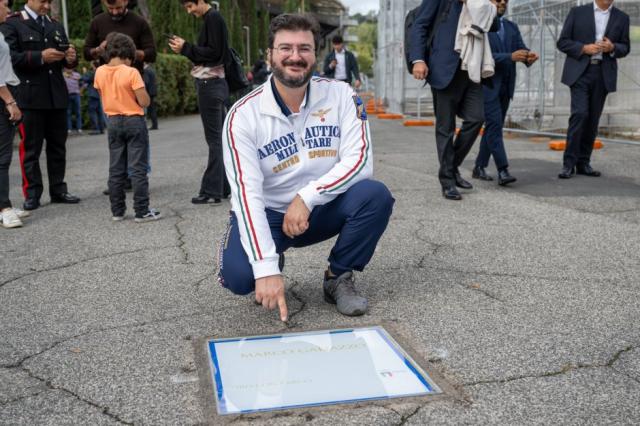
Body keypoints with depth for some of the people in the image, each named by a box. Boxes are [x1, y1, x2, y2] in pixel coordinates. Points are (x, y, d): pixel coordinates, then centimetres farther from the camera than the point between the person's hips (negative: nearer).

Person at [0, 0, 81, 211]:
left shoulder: (56, 26, 19)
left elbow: (67, 59, 19)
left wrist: (71, 58, -5)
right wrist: (40, 57, -20)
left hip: (57, 96, 6)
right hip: (30, 96, -5)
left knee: (58, 146, 8)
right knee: (31, 148, -2)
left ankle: (58, 190, 15)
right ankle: (32, 193, 4)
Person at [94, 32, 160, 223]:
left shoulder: (100, 72, 1)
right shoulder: (131, 72, -15)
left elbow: (103, 96, 12)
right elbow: (144, 102, -16)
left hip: (113, 122, 5)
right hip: (134, 121, -5)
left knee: (116, 170, 11)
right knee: (138, 169, -1)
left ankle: (117, 211, 15)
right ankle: (142, 211, 1)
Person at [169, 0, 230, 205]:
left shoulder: (212, 18, -11)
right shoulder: (213, 18, 17)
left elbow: (213, 52, -17)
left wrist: (186, 49, -12)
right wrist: (186, 48, 7)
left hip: (210, 84, -9)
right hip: (213, 83, 9)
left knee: (214, 138, -7)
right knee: (219, 138, 10)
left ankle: (212, 191, -4)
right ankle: (222, 187, 15)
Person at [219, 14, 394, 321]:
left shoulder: (340, 95, -9)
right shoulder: (243, 115, -16)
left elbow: (360, 161, -16)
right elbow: (247, 193, -24)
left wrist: (307, 197, -28)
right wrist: (266, 269, -33)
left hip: (322, 208, 2)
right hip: (267, 213, -2)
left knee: (375, 196, -26)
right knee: (238, 275, -28)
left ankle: (338, 278, -2)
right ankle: (272, 259, 11)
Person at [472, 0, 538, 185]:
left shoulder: (512, 27, 14)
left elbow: (521, 48, 2)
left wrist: (529, 55, -22)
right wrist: (511, 57, -28)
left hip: (505, 86, 7)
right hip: (487, 83, -7)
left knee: (493, 127, 9)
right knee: (494, 125, -14)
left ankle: (479, 168, 17)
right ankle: (502, 171, -18)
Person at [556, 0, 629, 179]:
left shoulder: (622, 18, 11)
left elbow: (625, 48, 14)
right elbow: (562, 42, 2)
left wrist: (612, 48, -8)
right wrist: (584, 48, -13)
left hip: (603, 74, 3)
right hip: (580, 72, -3)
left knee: (593, 119, 5)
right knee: (580, 114, -15)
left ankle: (583, 163, 12)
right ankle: (569, 163, -9)